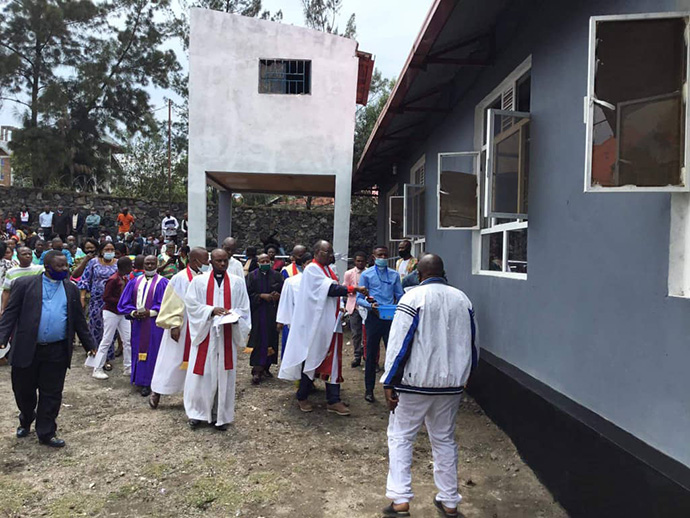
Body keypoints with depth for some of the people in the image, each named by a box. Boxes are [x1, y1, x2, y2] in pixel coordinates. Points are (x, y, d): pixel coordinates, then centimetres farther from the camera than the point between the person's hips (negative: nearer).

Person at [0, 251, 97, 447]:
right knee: (24, 391, 14)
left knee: (52, 394, 6)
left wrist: (89, 345, 12)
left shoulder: (71, 289, 8)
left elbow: (79, 320, 13)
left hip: (57, 352, 2)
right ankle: (26, 421, 41)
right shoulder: (25, 284, -1)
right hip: (26, 349, -1)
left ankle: (46, 433, 19)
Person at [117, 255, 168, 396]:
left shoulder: (162, 282, -2)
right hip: (138, 323, 4)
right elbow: (124, 303, 11)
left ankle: (147, 383, 5)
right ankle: (139, 380, 20)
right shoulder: (135, 282, 12)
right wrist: (133, 312, -8)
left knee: (151, 352, -2)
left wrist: (150, 312, -18)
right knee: (138, 351, 8)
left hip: (154, 324, -4)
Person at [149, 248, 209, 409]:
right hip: (181, 330, -5)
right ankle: (156, 392, 18)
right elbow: (172, 305, -12)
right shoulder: (180, 279, -12)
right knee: (173, 360, 3)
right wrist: (174, 326, -18)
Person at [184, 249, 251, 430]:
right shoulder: (199, 281, 2)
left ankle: (222, 415, 17)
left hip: (227, 335, 1)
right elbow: (191, 304, -2)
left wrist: (233, 315, -16)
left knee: (224, 375, 5)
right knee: (202, 374, 2)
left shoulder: (237, 282, 5)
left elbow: (244, 308, 5)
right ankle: (198, 412, 19)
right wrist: (211, 310, -16)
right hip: (205, 333, -1)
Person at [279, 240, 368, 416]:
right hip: (314, 324, -8)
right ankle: (302, 397, 21)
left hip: (330, 324, 8)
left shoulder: (328, 269, 14)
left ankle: (333, 401, 10)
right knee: (311, 359, 4)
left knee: (332, 361, 6)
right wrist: (354, 289, -27)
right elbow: (330, 289, -23)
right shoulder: (312, 269, -13)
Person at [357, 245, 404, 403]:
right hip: (374, 317, -1)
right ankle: (369, 389, 19)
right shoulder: (366, 275, 4)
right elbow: (359, 298, 0)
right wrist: (370, 305, -20)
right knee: (371, 354, 7)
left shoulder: (394, 275, 11)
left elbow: (400, 296, 10)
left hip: (391, 318, 2)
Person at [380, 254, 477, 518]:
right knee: (445, 439, 17)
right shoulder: (462, 299, 5)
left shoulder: (413, 297, -11)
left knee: (400, 437, 9)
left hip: (416, 381, -5)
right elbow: (472, 343, 12)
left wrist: (389, 382, -9)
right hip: (452, 383, 5)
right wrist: (464, 374, 25)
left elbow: (399, 342, -14)